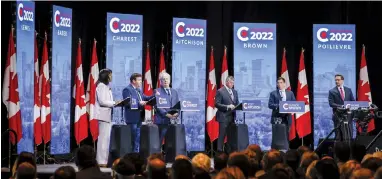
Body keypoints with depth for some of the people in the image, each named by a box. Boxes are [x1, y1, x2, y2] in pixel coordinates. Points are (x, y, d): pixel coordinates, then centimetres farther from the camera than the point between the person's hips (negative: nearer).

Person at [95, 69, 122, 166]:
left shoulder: (106, 87, 20)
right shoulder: (101, 86, -10)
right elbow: (102, 101, -17)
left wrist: (115, 103, 7)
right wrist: (114, 103, -12)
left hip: (107, 115, 10)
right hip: (103, 115, -10)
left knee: (106, 138, 9)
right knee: (103, 137, -10)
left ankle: (104, 160, 11)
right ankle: (101, 161, -10)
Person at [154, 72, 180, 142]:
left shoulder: (174, 92, 20)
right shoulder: (157, 91, 3)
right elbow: (157, 105, -7)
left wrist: (176, 113, -4)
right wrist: (166, 114, -17)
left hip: (173, 120, 5)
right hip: (162, 120, -4)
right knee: (159, 141, -7)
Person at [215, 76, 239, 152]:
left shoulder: (234, 92, 18)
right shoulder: (220, 91, -4)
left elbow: (237, 103, 23)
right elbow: (217, 104, -10)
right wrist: (227, 107, -20)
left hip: (232, 117, 6)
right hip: (224, 117, -6)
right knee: (222, 136, -6)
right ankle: (220, 151, -3)